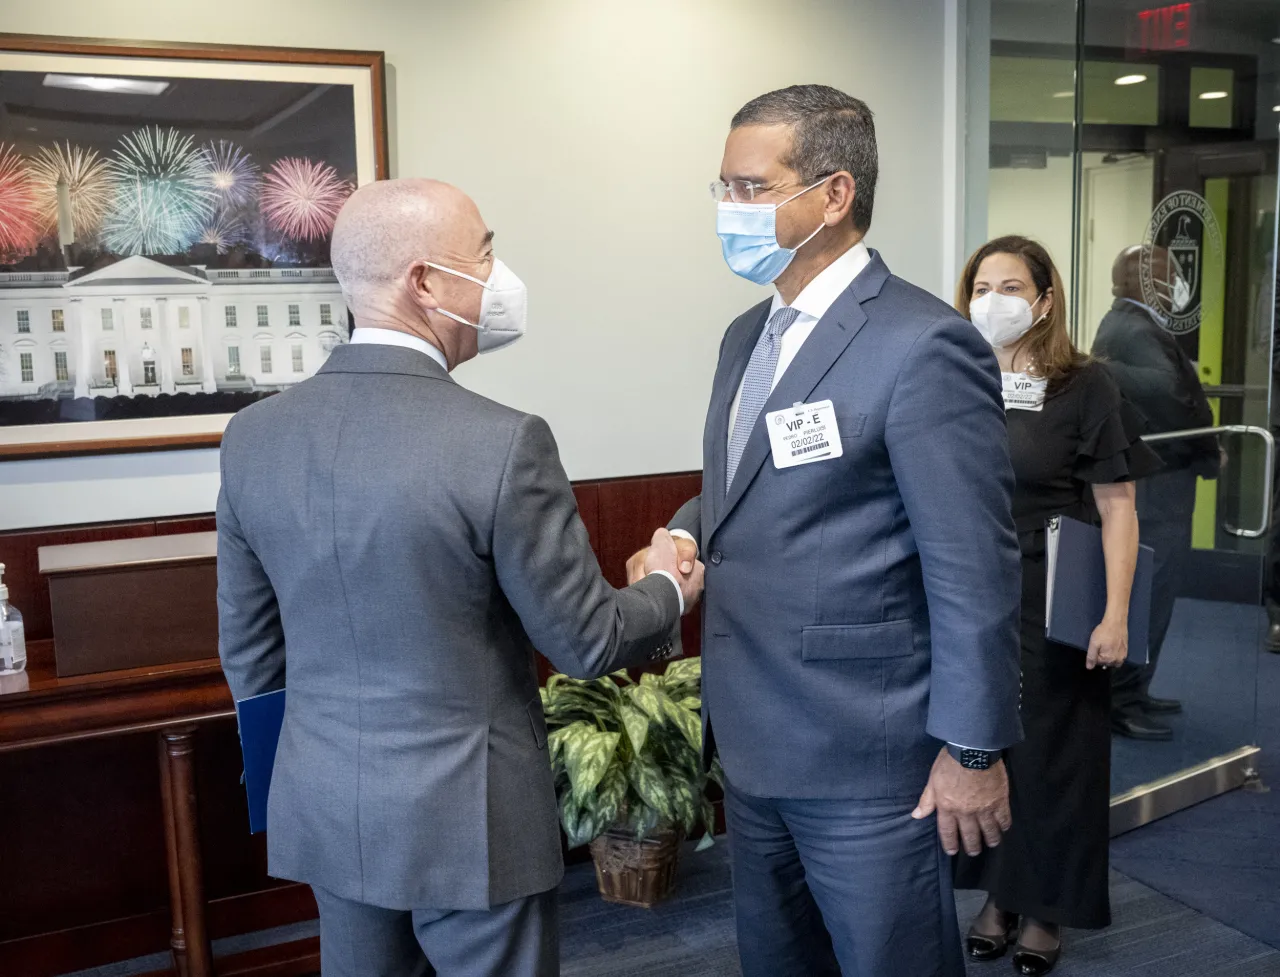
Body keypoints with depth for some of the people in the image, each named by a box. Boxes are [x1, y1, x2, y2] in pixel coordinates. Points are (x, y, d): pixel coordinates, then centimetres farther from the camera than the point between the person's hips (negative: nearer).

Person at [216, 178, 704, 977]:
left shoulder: (253, 435, -5)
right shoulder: (502, 442, -22)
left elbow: (249, 649, 5)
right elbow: (585, 643, -13)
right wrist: (667, 590, 7)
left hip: (324, 811, 5)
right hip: (468, 819, -5)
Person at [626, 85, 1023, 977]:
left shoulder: (922, 347, -17)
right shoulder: (748, 335, 9)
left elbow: (975, 570, -17)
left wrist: (974, 747, -13)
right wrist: (681, 538, -1)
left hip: (866, 759, -8)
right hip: (755, 738, 8)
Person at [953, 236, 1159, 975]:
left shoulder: (1085, 384, -8)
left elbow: (1117, 509, -9)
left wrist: (1116, 614, -15)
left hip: (1051, 606, -3)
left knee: (1050, 752, 8)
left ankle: (1047, 910, 27)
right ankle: (999, 894, 32)